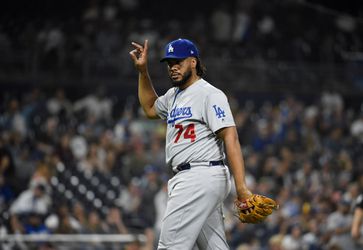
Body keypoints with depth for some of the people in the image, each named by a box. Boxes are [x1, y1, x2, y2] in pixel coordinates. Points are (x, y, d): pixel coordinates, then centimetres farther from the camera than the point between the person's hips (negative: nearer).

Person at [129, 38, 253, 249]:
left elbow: (230, 138, -17)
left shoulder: (210, 94, -9)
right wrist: (143, 71, 27)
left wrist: (241, 187, -27)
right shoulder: (174, 96, 19)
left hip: (203, 177, -9)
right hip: (187, 179, 9)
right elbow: (150, 109, 41)